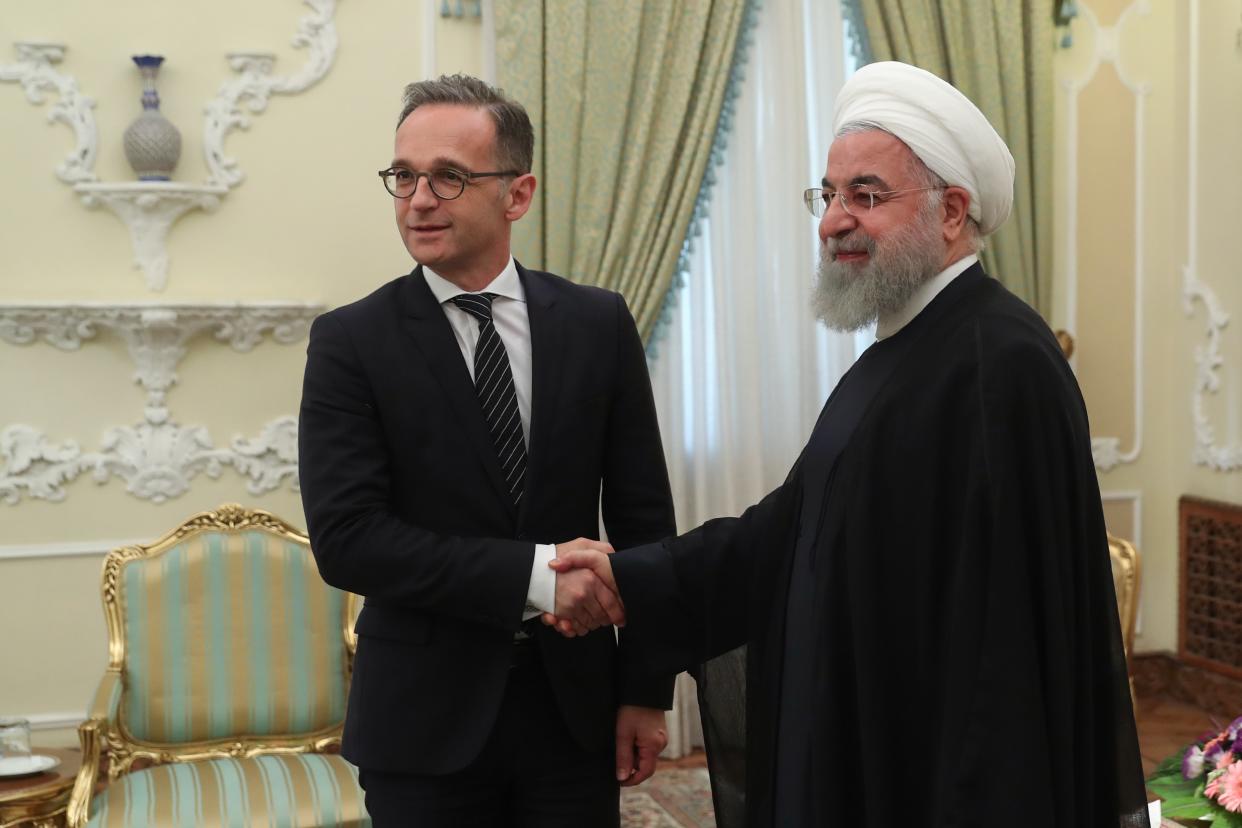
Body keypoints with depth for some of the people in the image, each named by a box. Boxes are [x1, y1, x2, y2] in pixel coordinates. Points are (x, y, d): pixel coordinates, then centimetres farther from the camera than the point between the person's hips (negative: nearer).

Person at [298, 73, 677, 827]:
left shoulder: (598, 323, 0)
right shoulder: (350, 341, -6)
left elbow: (644, 518, 3)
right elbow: (345, 537, -15)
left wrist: (647, 689, 3)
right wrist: (533, 573, -21)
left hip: (575, 704, 2)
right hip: (425, 719, -2)